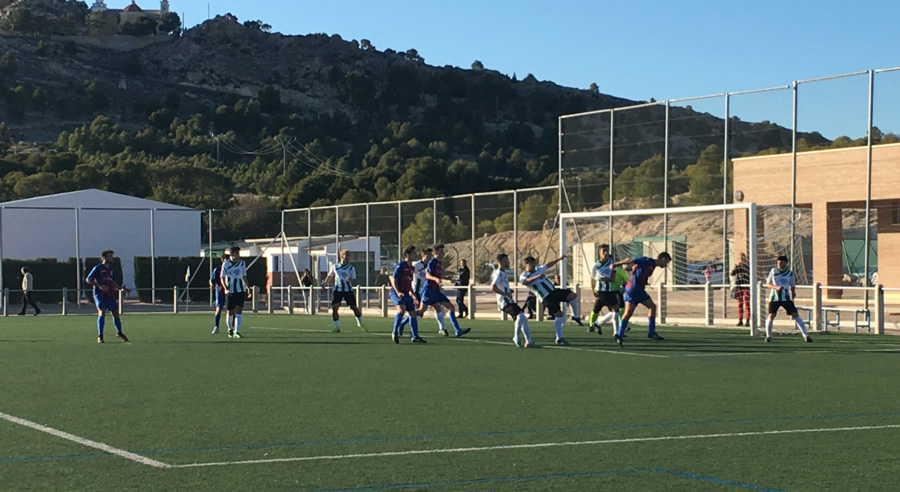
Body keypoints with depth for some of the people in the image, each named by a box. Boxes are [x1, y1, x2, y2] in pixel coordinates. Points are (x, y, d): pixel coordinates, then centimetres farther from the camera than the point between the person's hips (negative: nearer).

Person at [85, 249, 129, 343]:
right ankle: (100, 336, -12)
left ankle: (119, 333, 31)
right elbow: (88, 279, -7)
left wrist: (121, 288, 12)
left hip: (110, 295, 6)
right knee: (102, 313, -18)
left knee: (116, 313, 11)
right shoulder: (97, 268, -5)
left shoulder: (111, 269, 15)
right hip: (100, 294, -6)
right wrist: (99, 286, -19)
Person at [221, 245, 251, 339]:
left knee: (239, 310, -11)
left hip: (240, 291, 1)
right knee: (230, 312, 6)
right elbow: (222, 278, -5)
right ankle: (230, 329, 29)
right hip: (230, 292, -1)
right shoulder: (226, 264, -4)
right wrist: (226, 289, -19)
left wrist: (248, 287, 7)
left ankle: (237, 331, -14)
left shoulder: (242, 263, 5)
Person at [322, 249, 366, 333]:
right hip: (337, 290, 1)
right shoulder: (335, 266, 4)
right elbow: (330, 275, 22)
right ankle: (337, 327, -2)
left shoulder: (351, 267, -1)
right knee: (334, 308, -11)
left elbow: (354, 280, -4)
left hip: (348, 290, -1)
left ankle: (360, 324, 26)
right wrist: (325, 283, 25)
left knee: (354, 307, 2)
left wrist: (351, 280, -26)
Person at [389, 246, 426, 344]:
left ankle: (415, 336, 18)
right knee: (402, 309, -30)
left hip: (406, 294, 9)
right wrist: (398, 292, -25)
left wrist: (412, 295, 24)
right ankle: (395, 332, -19)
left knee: (413, 314, 8)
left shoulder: (411, 267, 14)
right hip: (396, 292, -8)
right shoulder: (400, 265, -10)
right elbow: (393, 280, -13)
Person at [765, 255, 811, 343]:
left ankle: (805, 335, -5)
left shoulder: (790, 273, 3)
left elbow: (792, 286, 13)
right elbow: (767, 284, 4)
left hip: (786, 298, 0)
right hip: (774, 298, 0)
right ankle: (768, 336, 8)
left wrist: (793, 293, -7)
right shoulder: (773, 271, 2)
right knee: (771, 315, -11)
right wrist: (776, 287, -14)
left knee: (796, 315, -9)